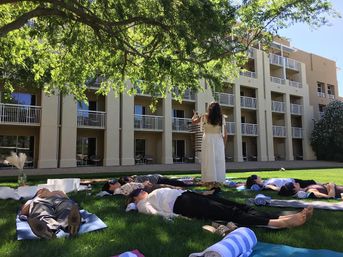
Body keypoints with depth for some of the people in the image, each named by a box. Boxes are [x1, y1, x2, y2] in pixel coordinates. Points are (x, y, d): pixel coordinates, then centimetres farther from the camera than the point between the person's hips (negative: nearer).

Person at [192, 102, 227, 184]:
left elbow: (193, 121, 16)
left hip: (208, 139, -2)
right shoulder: (222, 118, 9)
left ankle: (210, 181, -7)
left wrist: (195, 115, 35)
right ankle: (219, 181, 7)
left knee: (209, 161, -2)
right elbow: (225, 134, 8)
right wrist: (223, 145, 16)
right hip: (219, 140, 2)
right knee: (219, 161, 6)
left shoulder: (205, 116, 4)